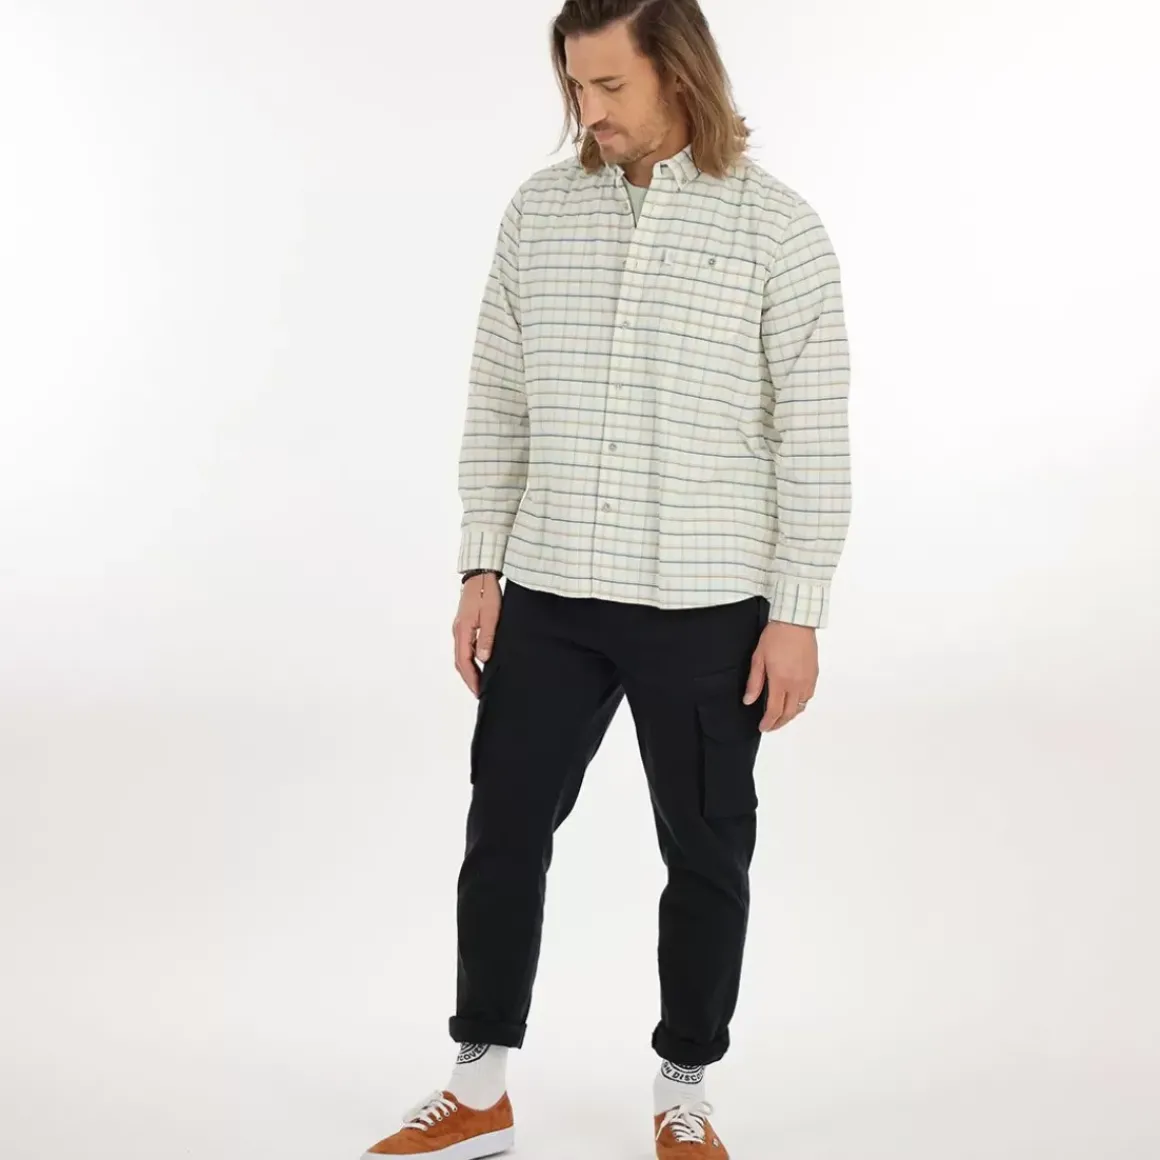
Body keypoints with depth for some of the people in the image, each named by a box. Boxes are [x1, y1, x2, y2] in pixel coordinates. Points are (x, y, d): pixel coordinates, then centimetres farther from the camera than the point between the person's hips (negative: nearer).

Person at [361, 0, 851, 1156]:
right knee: (504, 832, 8)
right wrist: (481, 568, 3)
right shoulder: (538, 210, 5)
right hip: (549, 595, 4)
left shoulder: (776, 226, -6)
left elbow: (813, 438, -7)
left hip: (706, 605, -3)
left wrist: (798, 613, -10)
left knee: (705, 855, 8)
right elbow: (497, 402, 8)